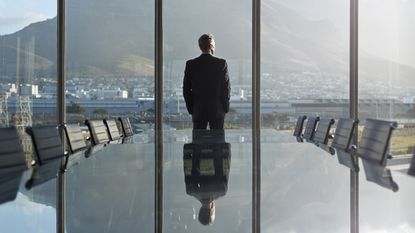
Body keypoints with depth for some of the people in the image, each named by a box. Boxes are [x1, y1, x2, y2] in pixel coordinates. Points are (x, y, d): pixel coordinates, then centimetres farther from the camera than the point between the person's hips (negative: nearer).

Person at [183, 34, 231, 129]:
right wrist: (225, 107, 7)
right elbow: (226, 87, -4)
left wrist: (190, 108, 9)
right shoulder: (221, 63, -6)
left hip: (198, 111, 1)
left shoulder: (190, 64, -2)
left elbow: (186, 89, 0)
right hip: (217, 110, -1)